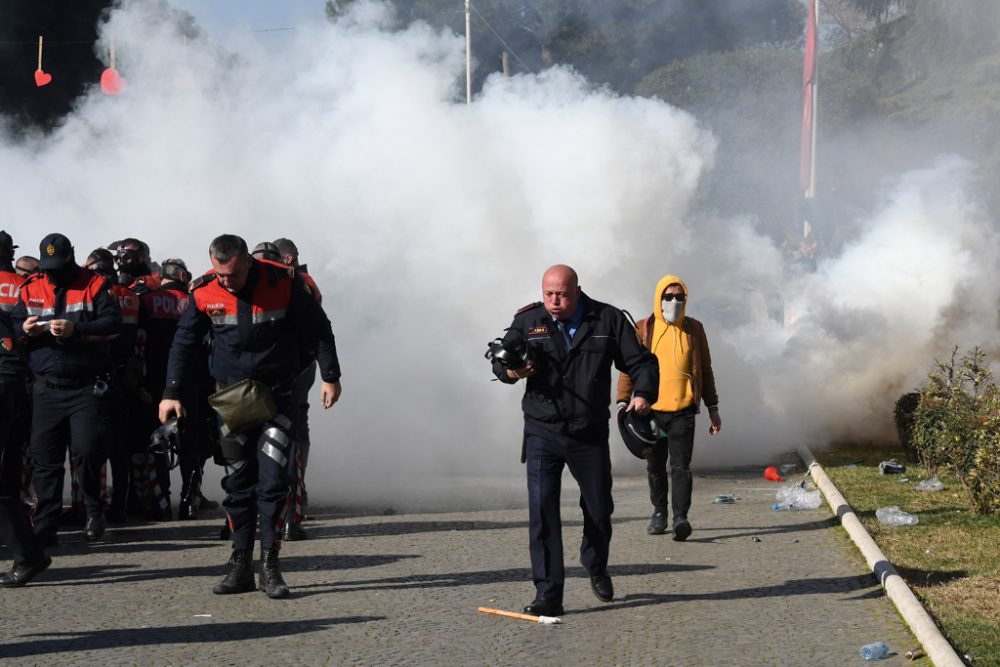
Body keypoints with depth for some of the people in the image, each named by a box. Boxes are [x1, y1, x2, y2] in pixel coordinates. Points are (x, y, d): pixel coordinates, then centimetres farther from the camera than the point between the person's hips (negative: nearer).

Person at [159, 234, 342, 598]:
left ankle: (270, 567, -5)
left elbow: (319, 329, -2)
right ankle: (240, 566, 12)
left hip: (277, 395, -2)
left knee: (272, 480, -10)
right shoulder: (204, 292, -7)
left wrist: (330, 377, -1)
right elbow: (183, 342, 5)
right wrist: (171, 393, 2)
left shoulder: (283, 284, -13)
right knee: (238, 483, 6)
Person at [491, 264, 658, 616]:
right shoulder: (528, 320, -1)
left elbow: (641, 362, 2)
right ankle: (548, 594, -9)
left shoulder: (608, 320, -1)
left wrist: (643, 393, -17)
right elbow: (501, 358, -4)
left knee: (599, 510, 12)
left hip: (590, 434, 1)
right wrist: (510, 370, -28)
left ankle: (596, 568, 42)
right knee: (542, 511, -13)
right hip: (543, 432, -1)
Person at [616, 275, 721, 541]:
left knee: (680, 466, -11)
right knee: (655, 466, 11)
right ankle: (659, 513, 27)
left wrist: (713, 408, 12)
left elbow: (705, 370, 13)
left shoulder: (694, 329, 8)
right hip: (651, 410, 1)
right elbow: (628, 368, 5)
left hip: (683, 410, -1)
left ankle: (680, 518, -16)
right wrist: (623, 403, -5)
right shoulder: (643, 329, 4)